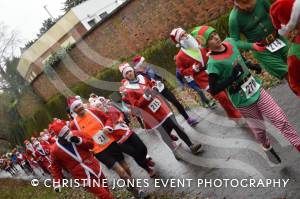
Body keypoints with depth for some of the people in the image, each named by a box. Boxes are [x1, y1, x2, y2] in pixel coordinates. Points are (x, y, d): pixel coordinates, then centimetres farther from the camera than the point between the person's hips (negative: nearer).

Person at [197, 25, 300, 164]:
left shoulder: (230, 42, -4)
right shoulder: (213, 63, -23)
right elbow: (214, 90, -22)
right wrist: (232, 78, -28)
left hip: (257, 90, 5)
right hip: (243, 102, -5)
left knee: (281, 119, 4)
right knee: (259, 129, 13)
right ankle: (267, 148, 44)